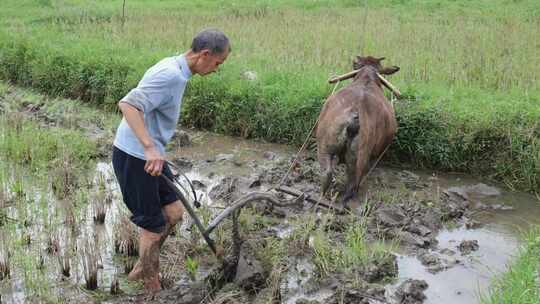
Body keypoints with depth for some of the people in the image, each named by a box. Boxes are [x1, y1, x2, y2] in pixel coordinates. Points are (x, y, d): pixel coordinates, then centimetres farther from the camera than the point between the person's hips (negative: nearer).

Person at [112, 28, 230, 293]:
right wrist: (150, 148, -38)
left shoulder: (174, 68, 8)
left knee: (173, 212, 16)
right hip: (134, 157, -9)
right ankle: (151, 285, 26)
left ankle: (142, 268, 31)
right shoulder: (171, 75, -23)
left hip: (148, 154, 10)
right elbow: (127, 105, -32)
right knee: (153, 225, 5)